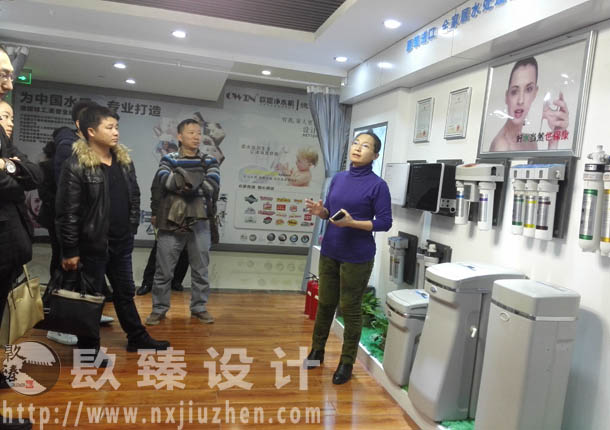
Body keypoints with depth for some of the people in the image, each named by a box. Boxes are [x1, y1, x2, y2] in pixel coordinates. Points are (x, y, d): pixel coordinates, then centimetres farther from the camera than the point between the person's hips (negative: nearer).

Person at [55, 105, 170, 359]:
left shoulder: (124, 160, 6)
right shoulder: (76, 165, -14)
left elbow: (134, 198, 13)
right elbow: (67, 212, -15)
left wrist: (131, 230, 8)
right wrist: (70, 251, -14)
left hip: (121, 243, 6)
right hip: (92, 245, -6)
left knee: (125, 292, 19)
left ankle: (137, 337, 33)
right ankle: (89, 348, 25)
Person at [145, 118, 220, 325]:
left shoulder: (209, 161, 8)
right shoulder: (169, 160, 6)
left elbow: (213, 185, -9)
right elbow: (165, 180, -12)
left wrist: (184, 182, -16)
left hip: (199, 223, 1)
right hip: (171, 221, -1)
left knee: (200, 269, 8)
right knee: (164, 269, 5)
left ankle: (199, 307, 22)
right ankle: (159, 309, 19)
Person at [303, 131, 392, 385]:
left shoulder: (377, 185, -9)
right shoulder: (338, 179, 8)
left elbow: (385, 222, -12)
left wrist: (352, 223, -23)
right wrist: (320, 211, -8)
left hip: (356, 257, -5)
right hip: (330, 251, 5)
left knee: (350, 309, 6)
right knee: (325, 303, 16)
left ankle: (347, 363, 23)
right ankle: (317, 351, 35)